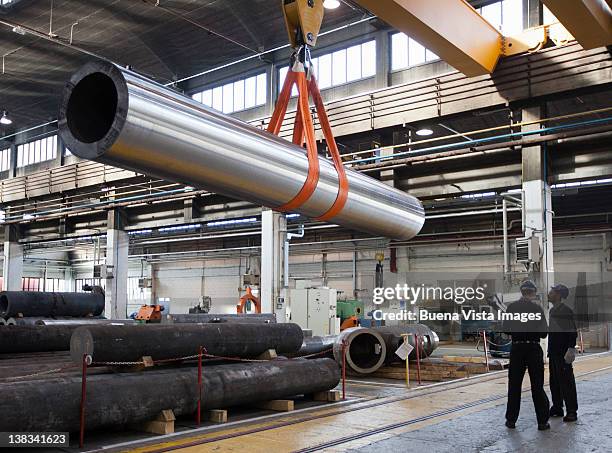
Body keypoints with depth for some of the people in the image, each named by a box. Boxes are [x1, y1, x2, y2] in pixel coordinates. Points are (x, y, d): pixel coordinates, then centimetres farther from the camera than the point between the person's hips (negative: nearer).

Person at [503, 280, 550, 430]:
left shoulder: (511, 307, -4)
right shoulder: (537, 308, -8)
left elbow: (506, 329, 0)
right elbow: (544, 332, -7)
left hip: (517, 349, 1)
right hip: (534, 349, -1)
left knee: (514, 386, 10)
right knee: (537, 386, 7)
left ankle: (511, 420, 14)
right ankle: (542, 421, 10)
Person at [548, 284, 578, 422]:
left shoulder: (566, 310, -13)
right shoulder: (552, 310, 13)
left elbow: (572, 332, -17)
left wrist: (571, 349, -23)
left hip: (563, 353, -9)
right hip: (553, 352, 9)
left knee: (566, 382, -3)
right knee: (554, 381, 13)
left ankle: (572, 412, 4)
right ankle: (557, 408, 23)